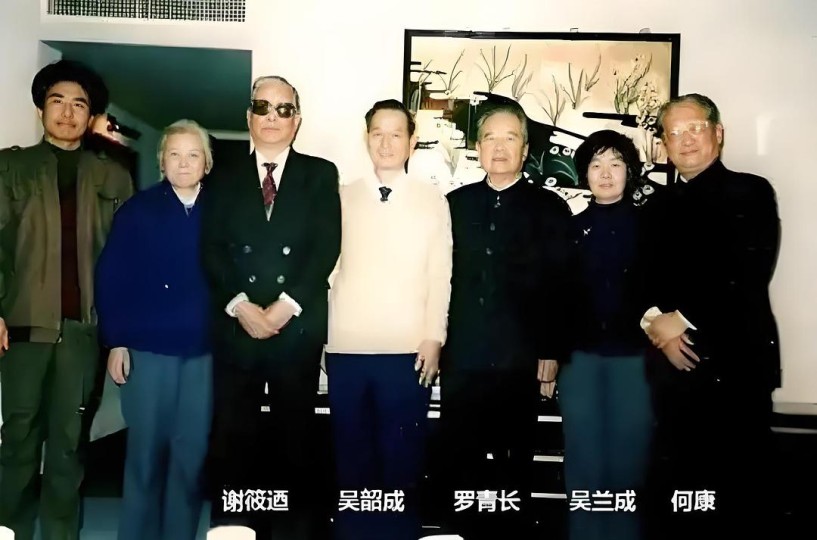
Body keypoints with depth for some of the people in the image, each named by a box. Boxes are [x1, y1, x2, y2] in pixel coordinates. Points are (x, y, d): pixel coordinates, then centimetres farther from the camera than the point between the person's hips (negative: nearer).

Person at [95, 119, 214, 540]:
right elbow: (110, 278, -3)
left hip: (203, 350, 2)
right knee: (145, 450, 8)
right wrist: (116, 342, -8)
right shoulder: (137, 210, 0)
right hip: (147, 347, -1)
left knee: (192, 452, 9)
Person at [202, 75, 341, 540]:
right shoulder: (224, 178, 13)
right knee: (233, 437, 4)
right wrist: (241, 306, -11)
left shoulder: (321, 174, 9)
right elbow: (212, 250, 3)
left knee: (295, 437, 4)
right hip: (236, 325, 2)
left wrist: (285, 305, -12)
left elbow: (327, 247, -3)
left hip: (298, 325, -1)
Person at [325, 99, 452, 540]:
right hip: (346, 347, 2)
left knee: (402, 452, 6)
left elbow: (440, 275, 2)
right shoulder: (342, 197, 8)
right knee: (351, 450, 11)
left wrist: (434, 339, -4)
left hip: (408, 349, -1)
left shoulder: (433, 200, 4)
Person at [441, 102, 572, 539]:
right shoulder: (455, 203, 10)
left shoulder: (550, 208, 3)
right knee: (461, 461, 9)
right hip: (460, 358, 2)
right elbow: (441, 276, 8)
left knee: (514, 462, 8)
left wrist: (552, 352, -5)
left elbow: (561, 285, -1)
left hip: (519, 360, -2)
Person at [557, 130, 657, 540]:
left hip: (634, 355, -1)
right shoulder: (571, 227, 9)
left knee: (628, 461, 3)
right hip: (580, 356, 1)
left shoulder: (649, 222, 5)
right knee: (584, 463, 6)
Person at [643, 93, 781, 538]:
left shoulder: (750, 192, 0)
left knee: (739, 489, 4)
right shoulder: (659, 205, 16)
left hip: (735, 362, -4)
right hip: (673, 363, 5)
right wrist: (656, 322, -8)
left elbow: (749, 278, -12)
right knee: (678, 485, 11)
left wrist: (682, 317, -10)